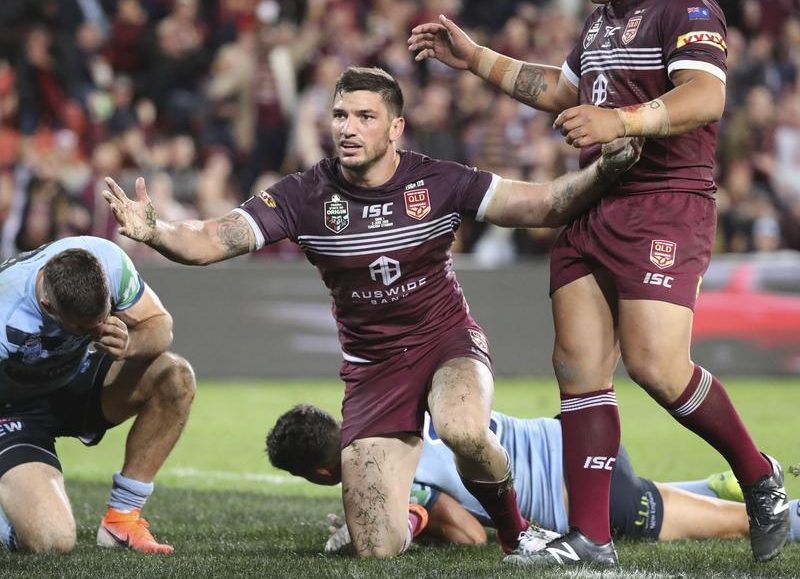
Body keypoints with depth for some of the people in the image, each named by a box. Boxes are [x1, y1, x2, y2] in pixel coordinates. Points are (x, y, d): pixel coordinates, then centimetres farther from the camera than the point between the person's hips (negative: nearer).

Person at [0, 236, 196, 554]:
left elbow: (160, 325, -11)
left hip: (79, 379, 6)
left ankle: (122, 518, -9)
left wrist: (130, 345, -31)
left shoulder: (109, 261, -25)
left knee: (175, 376, -23)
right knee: (52, 540, -29)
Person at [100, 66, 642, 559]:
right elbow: (213, 239, -19)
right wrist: (154, 231, -40)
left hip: (448, 340, -1)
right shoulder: (305, 195, -12)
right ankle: (411, 517, 32)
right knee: (377, 551, -9)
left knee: (462, 431, -39)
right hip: (373, 365, 1)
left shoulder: (438, 182, -12)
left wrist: (603, 170, -30)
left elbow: (543, 204, -12)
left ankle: (515, 530, -6)